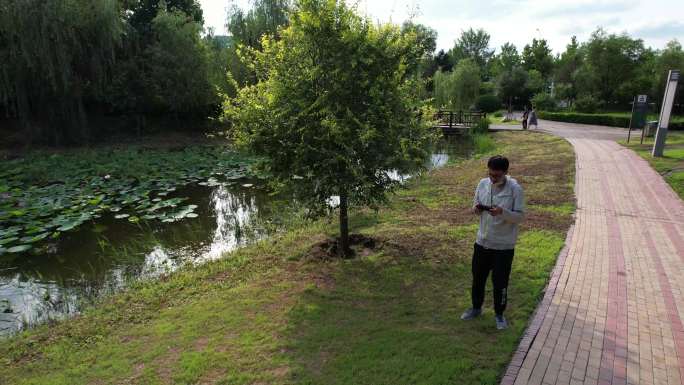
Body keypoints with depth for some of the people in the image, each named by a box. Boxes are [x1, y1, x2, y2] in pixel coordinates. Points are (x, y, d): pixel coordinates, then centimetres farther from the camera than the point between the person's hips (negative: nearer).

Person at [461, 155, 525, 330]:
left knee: (500, 282, 7)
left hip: (504, 245, -4)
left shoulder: (515, 189, -14)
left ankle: (499, 314, 29)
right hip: (482, 241, 4)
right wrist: (476, 208, -14)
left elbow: (520, 216, -13)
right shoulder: (483, 184, -1)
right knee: (478, 277, 17)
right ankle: (476, 307, 39)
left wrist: (502, 212, -30)